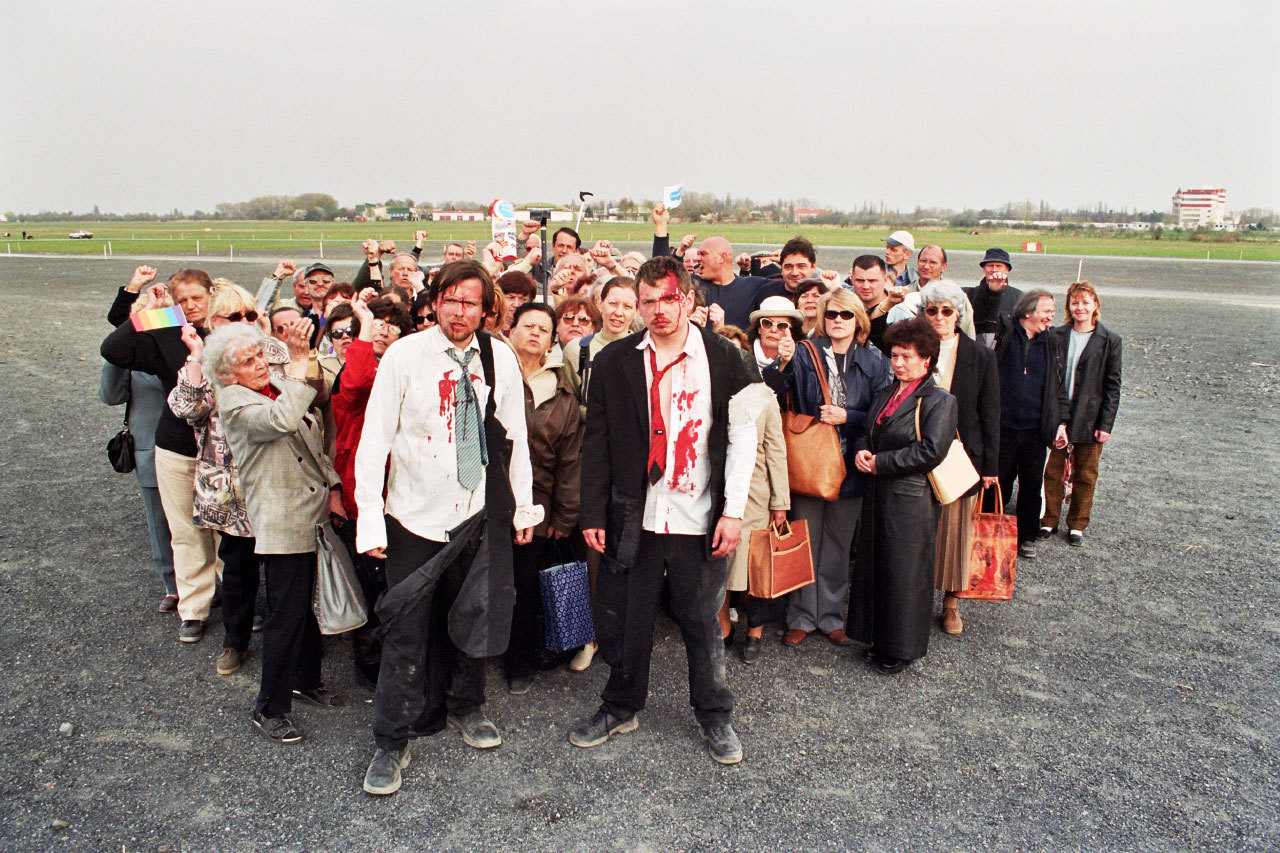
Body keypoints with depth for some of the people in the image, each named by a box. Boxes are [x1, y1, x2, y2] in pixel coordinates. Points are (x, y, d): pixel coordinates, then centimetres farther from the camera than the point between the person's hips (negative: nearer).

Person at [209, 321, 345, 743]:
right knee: (286, 613, -3)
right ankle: (269, 709, 12)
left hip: (314, 513, 8)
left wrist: (332, 488, 8)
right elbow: (281, 420, -33)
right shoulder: (234, 401, -11)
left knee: (308, 603, 19)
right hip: (281, 521, -7)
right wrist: (299, 361, -33)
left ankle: (306, 680, 37)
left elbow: (315, 443, 18)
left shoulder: (282, 386, 13)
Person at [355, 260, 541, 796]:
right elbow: (374, 440, -6)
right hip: (415, 516, -2)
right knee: (407, 630, 2)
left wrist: (524, 507, 8)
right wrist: (370, 520, -10)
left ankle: (464, 708, 39)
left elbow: (515, 438, 7)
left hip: (480, 514, 3)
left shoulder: (501, 360, 0)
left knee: (474, 616, 15)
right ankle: (392, 742, 18)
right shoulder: (404, 356, -8)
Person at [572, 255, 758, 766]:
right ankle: (621, 708, 33)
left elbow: (742, 437, -1)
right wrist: (593, 514, -1)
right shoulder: (614, 362, 2)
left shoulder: (724, 358, -1)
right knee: (624, 620, 11)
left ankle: (714, 716, 30)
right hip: (633, 517, 1)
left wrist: (733, 511, -6)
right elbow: (597, 444, 3)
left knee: (703, 623, 11)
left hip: (700, 519, -1)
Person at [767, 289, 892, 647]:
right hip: (807, 464, -2)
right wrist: (782, 363, -29)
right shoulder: (804, 355, 0)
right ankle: (802, 617, 19)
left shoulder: (874, 363, 5)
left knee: (838, 546, 11)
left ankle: (831, 616, 25)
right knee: (805, 543, 5)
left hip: (848, 468, 2)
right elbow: (770, 394, -12)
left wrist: (847, 417, -12)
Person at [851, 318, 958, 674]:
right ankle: (881, 639, 28)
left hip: (911, 498, -7)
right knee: (879, 567, 13)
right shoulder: (884, 395, 15)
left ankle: (901, 649, 16)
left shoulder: (939, 401, -8)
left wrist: (880, 462, -15)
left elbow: (930, 451, -18)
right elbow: (864, 431, 20)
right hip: (879, 494, 7)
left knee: (906, 572, 2)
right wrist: (861, 451, -4)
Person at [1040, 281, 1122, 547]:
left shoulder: (1109, 341, 0)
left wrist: (1106, 424, -6)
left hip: (1091, 420, -1)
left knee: (1085, 475, 9)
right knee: (1053, 471, 7)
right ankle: (1049, 520, 21)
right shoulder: (1057, 336, 1)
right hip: (1057, 417, 1)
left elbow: (1112, 386, 0)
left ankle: (1077, 524, 23)